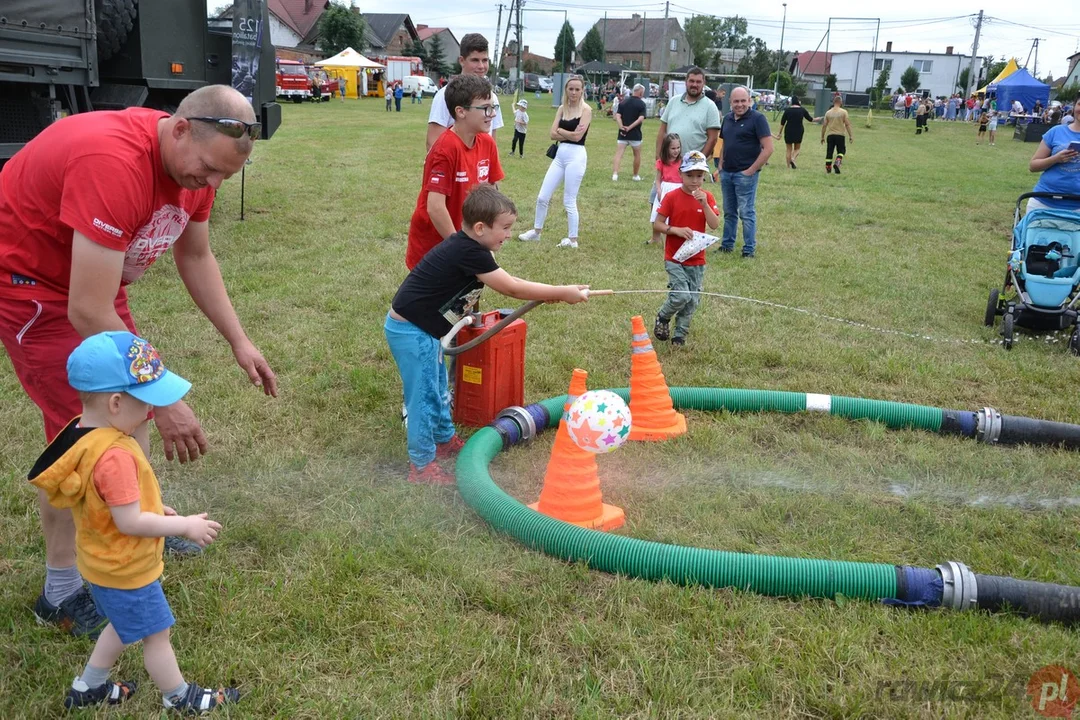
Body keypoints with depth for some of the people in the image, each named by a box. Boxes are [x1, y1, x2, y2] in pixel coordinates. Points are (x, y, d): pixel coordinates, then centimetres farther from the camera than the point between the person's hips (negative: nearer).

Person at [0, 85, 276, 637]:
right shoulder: (113, 164, -38)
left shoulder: (194, 159, -10)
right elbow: (89, 314, -38)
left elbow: (195, 257, 5)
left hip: (90, 276, 9)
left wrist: (239, 342, -2)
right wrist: (165, 401, -35)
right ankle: (61, 592, 6)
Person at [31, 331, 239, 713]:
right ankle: (181, 698, 32)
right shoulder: (114, 456, -35)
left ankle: (87, 687, 45)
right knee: (156, 635, 12)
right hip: (125, 570, -9)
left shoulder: (82, 432, -5)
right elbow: (129, 522, -31)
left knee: (124, 626, 30)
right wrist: (186, 525, -20)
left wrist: (152, 508, 8)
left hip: (105, 564, 9)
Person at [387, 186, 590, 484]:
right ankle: (421, 465, 12)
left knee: (438, 389, 23)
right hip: (410, 332, -10)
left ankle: (444, 439, 41)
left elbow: (504, 281, 12)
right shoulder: (470, 253, -24)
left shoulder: (463, 245, 5)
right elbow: (512, 288, -21)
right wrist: (562, 292, -15)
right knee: (424, 396, 0)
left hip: (421, 328, 10)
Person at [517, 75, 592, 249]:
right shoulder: (562, 108, 9)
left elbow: (577, 137, -17)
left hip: (576, 156, -6)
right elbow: (553, 134, 1)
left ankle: (573, 240, 12)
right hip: (560, 155, 6)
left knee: (569, 201, -1)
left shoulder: (586, 110, -7)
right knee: (542, 197, 9)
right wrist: (570, 133, -11)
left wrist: (560, 130, -3)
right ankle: (536, 231, 26)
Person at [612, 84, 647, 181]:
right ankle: (636, 176, 23)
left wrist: (621, 126, -13)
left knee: (618, 154, -2)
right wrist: (630, 127, -17)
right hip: (635, 134, -3)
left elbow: (617, 116, -4)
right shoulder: (641, 104, -5)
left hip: (622, 133, 3)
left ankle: (615, 173, -18)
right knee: (637, 155, 14)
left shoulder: (623, 102, 7)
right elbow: (641, 118, -17)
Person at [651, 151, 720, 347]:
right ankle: (662, 318, 13)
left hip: (697, 259, 4)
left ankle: (680, 335, 22)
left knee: (692, 300, 6)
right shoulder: (672, 197, -7)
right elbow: (657, 224, -6)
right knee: (681, 295, -16)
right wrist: (677, 230, -20)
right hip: (674, 257, -3)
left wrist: (704, 204, -20)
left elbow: (715, 225, -9)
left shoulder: (707, 197, 1)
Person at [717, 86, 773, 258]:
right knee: (729, 212, 15)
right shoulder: (727, 118, 10)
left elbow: (768, 149, -14)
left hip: (745, 174, -6)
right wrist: (721, 165, 10)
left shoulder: (757, 119, -9)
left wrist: (751, 170, -15)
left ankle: (749, 250, 3)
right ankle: (727, 244, 26)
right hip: (726, 173, 6)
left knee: (746, 212, -4)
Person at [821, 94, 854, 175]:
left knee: (829, 152, 8)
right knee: (841, 151, 9)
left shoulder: (828, 112, 3)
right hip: (840, 135, -2)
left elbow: (824, 125, 4)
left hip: (830, 135, 2)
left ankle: (828, 168, 10)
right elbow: (847, 124, -7)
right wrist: (850, 136, -2)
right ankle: (837, 163, -16)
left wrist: (822, 137, 12)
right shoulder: (844, 112, -4)